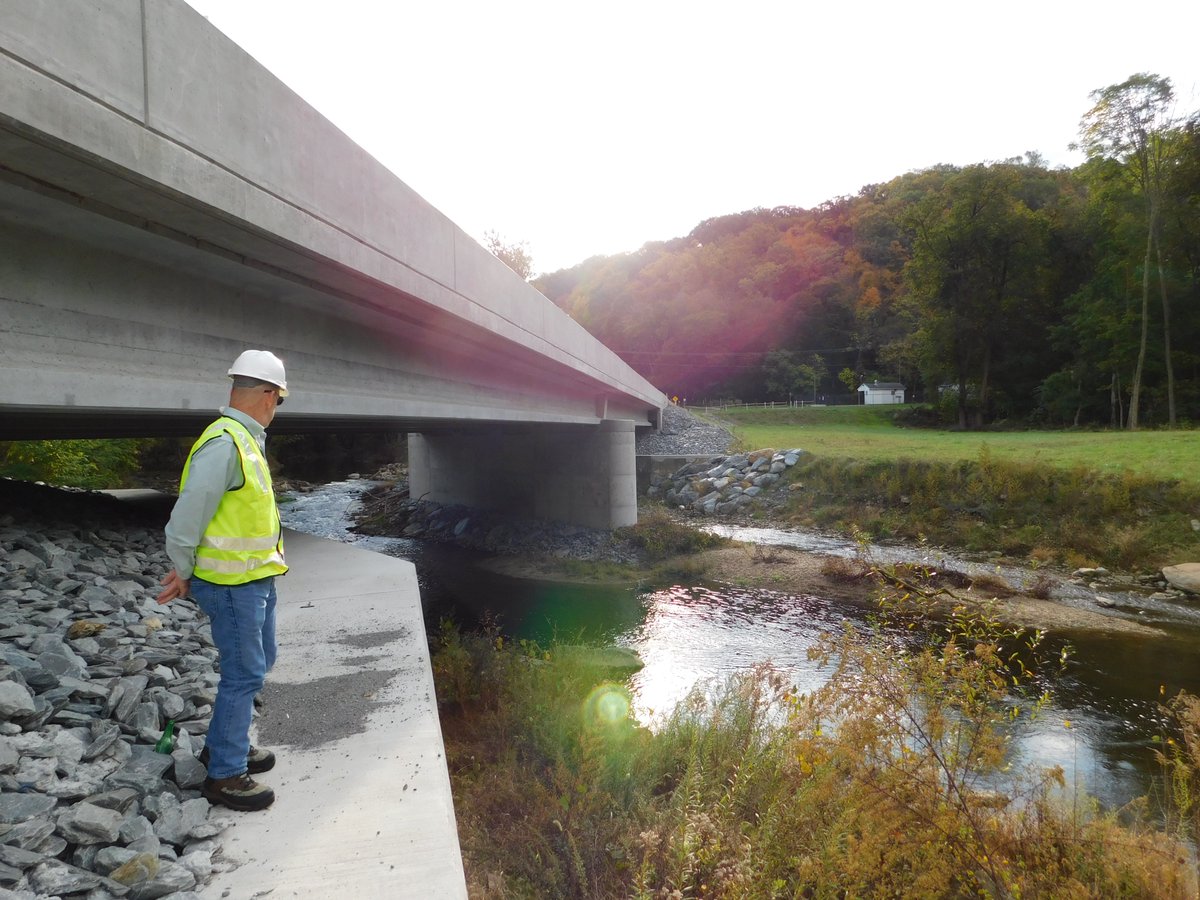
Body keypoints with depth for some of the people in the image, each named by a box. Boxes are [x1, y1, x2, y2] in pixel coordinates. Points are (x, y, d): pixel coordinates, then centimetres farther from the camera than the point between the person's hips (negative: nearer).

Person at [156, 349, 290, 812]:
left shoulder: (245, 440, 11)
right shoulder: (224, 443, -22)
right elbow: (189, 514, -22)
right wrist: (183, 573, -9)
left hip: (256, 577, 10)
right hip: (232, 582, -10)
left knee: (258, 661, 21)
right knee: (243, 673, 0)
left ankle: (225, 745, 38)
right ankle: (225, 774, 14)